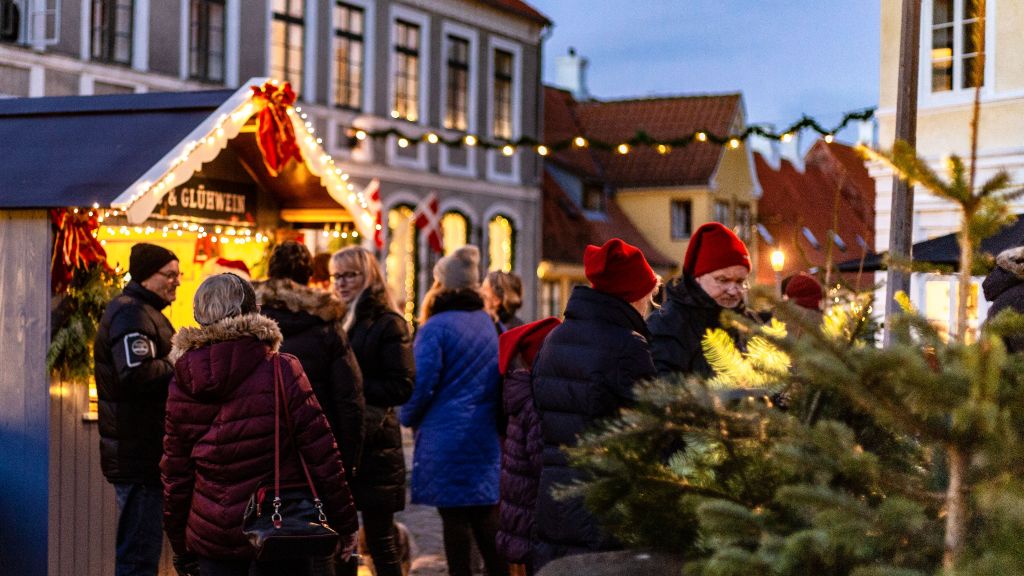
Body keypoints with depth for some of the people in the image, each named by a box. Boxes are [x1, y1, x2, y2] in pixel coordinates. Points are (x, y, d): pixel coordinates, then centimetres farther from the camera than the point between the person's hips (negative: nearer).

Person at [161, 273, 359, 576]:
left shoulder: (182, 384, 1)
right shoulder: (282, 371, -9)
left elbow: (175, 473, 6)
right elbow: (322, 453, -9)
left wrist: (181, 547, 15)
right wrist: (344, 524, 0)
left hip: (212, 537, 3)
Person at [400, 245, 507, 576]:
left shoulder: (436, 327, -11)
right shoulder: (492, 325, 9)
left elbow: (423, 384, -13)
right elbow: (505, 381, 15)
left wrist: (408, 418, 4)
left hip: (446, 437, -6)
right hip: (487, 437, 6)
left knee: (454, 516, 2)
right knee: (486, 516, 11)